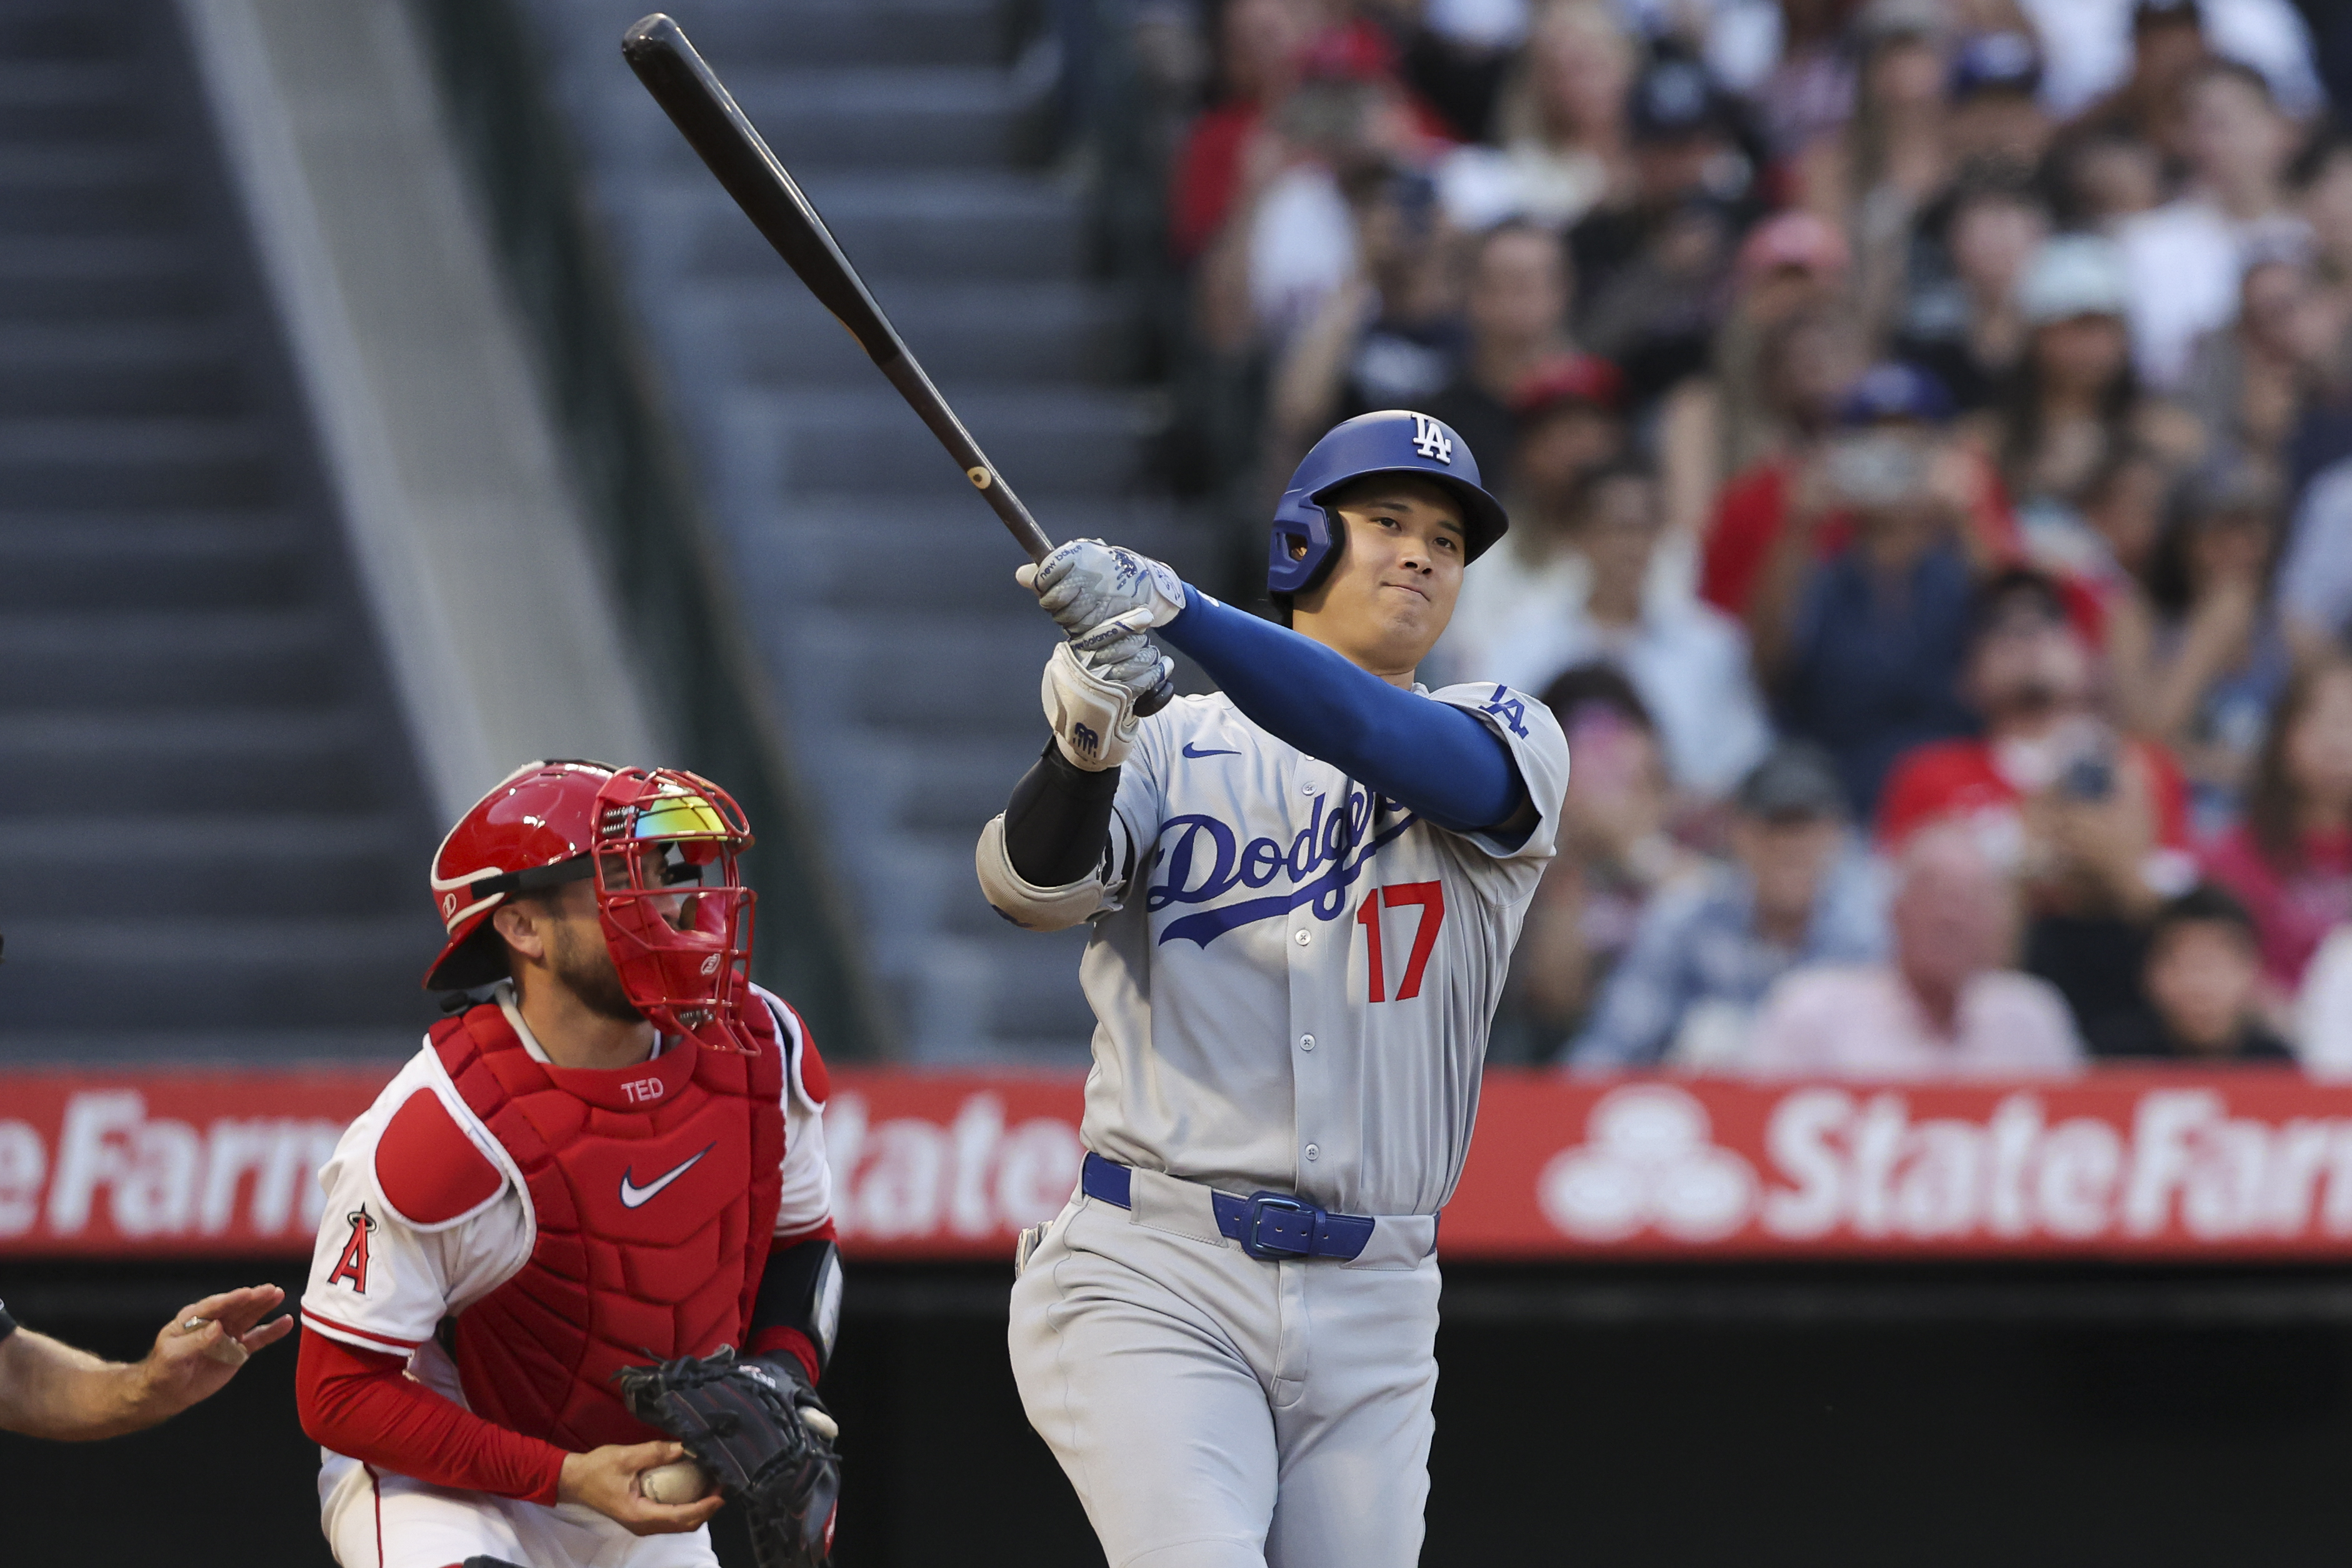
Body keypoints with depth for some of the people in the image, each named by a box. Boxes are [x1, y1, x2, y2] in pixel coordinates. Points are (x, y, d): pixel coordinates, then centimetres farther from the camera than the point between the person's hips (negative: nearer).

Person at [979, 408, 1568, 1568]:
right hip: (1154, 1286, -2)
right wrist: (1087, 745, -33)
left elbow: (1396, 747, -16)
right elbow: (1030, 888, -10)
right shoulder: (1172, 748, 8)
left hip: (1373, 1314, 2)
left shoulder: (1506, 742, 8)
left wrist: (1173, 609, -30)